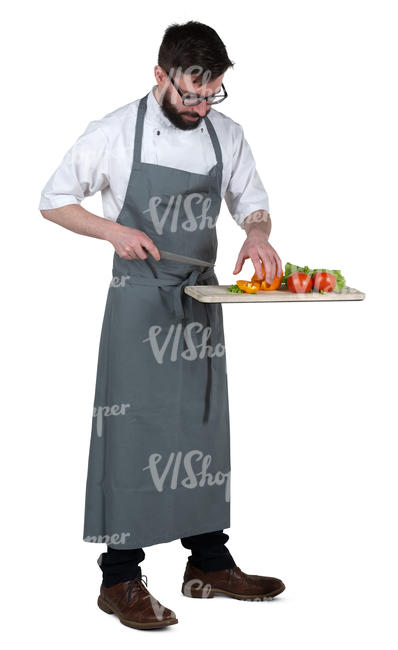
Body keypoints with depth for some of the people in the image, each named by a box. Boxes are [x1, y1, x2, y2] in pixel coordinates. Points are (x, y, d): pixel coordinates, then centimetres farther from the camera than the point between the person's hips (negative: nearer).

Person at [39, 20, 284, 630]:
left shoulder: (226, 134, 4)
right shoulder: (116, 133, -8)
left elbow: (251, 201, 14)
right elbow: (54, 201, -2)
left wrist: (257, 232, -9)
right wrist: (113, 230, -17)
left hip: (201, 300, 5)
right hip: (139, 300, -5)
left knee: (204, 426, 11)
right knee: (131, 430, -4)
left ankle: (208, 562, 23)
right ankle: (120, 579, 4)